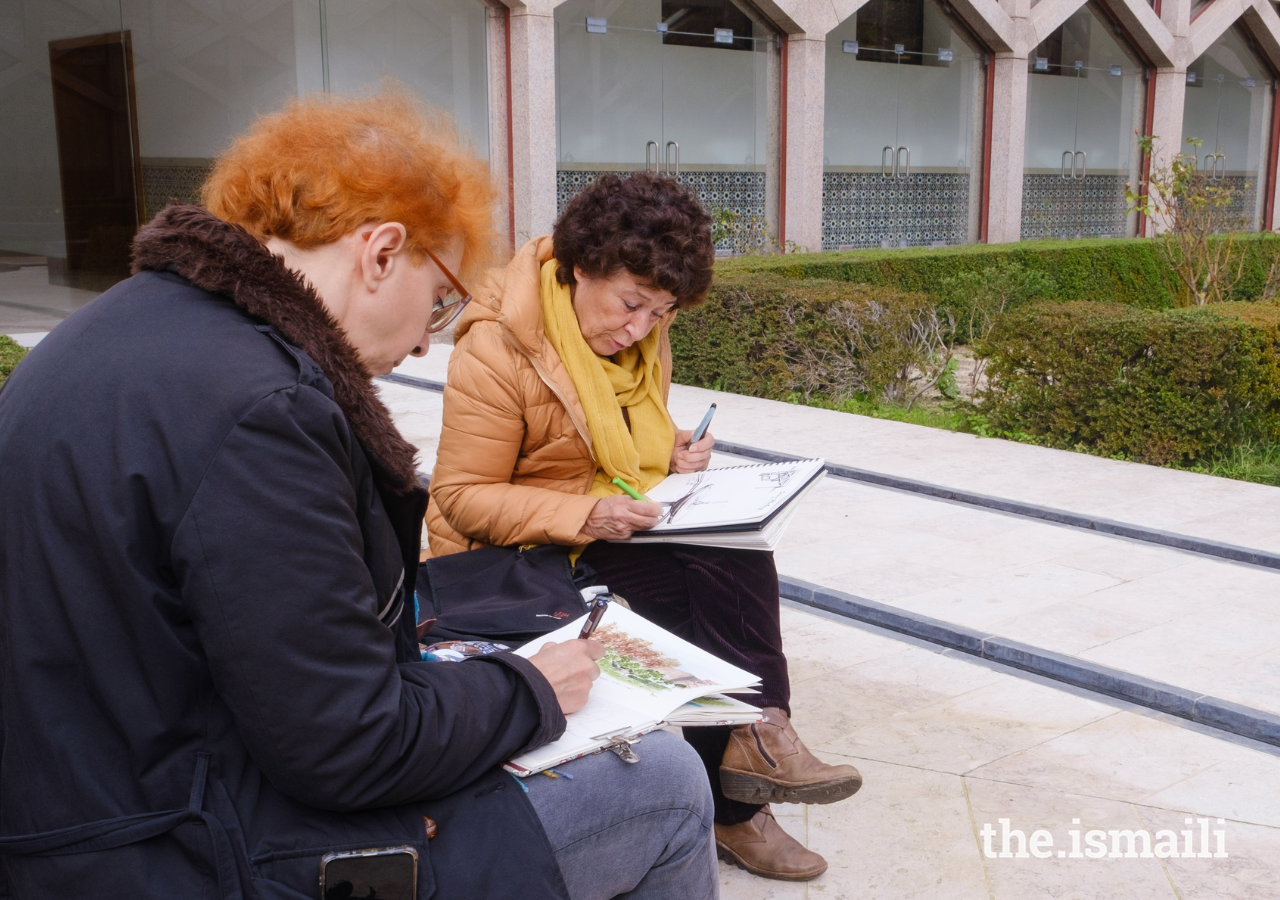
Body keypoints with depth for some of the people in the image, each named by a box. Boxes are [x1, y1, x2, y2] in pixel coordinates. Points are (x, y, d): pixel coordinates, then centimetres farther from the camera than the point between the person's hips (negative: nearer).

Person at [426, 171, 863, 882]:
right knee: (710, 582, -26)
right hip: (519, 556, -7)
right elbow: (462, 497, -19)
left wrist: (673, 455, -6)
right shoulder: (496, 350, -20)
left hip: (616, 527, 7)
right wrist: (585, 516, -33)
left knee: (739, 558, -22)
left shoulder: (640, 337, 3)